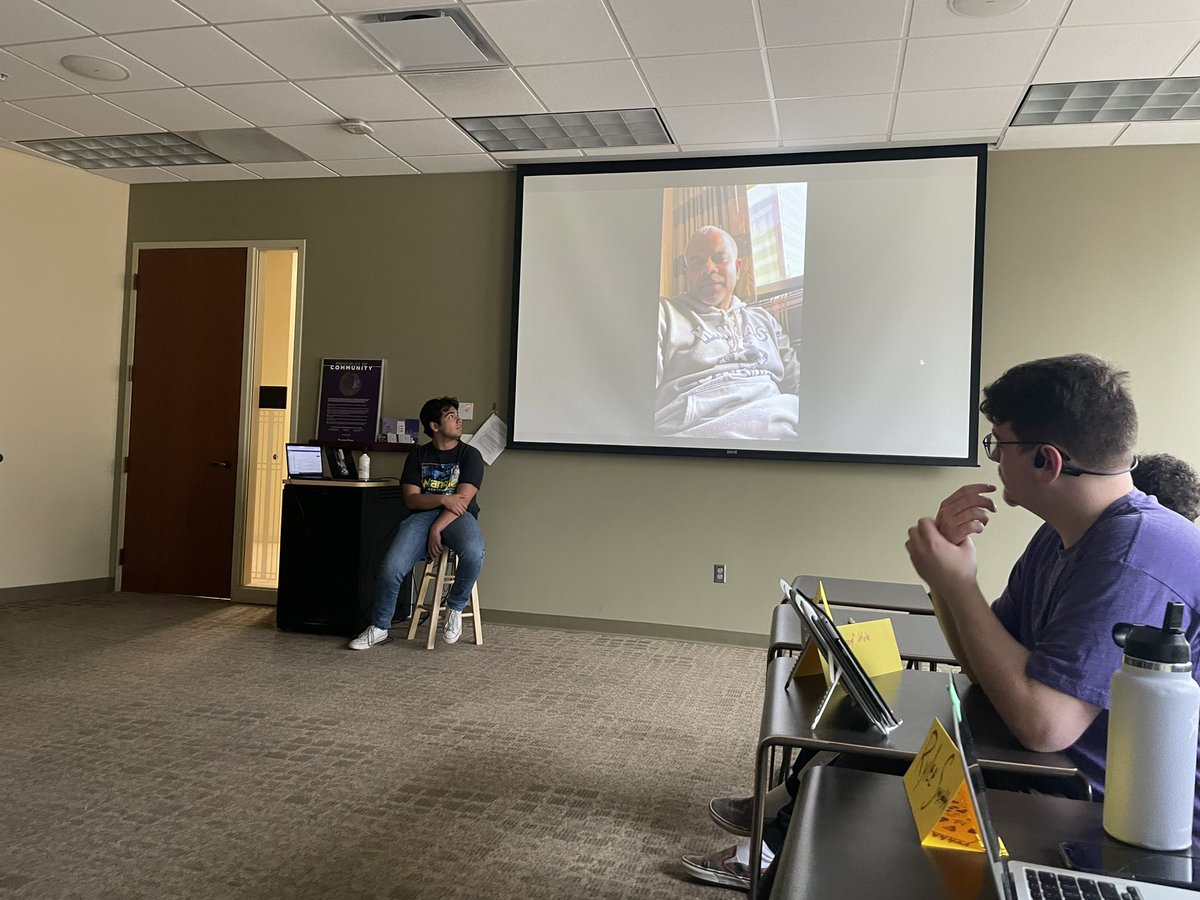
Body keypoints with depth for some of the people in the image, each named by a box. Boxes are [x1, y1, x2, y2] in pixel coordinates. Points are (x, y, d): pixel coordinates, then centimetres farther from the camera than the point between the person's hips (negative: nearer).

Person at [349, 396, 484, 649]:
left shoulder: (470, 455, 4)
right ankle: (379, 628, 2)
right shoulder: (418, 455, 12)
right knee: (391, 568, -23)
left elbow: (463, 500, -7)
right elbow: (411, 498, 3)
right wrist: (442, 499, -15)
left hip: (458, 517, -2)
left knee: (473, 553, -37)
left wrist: (437, 529, -18)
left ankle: (455, 607, -9)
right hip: (423, 515, 2)